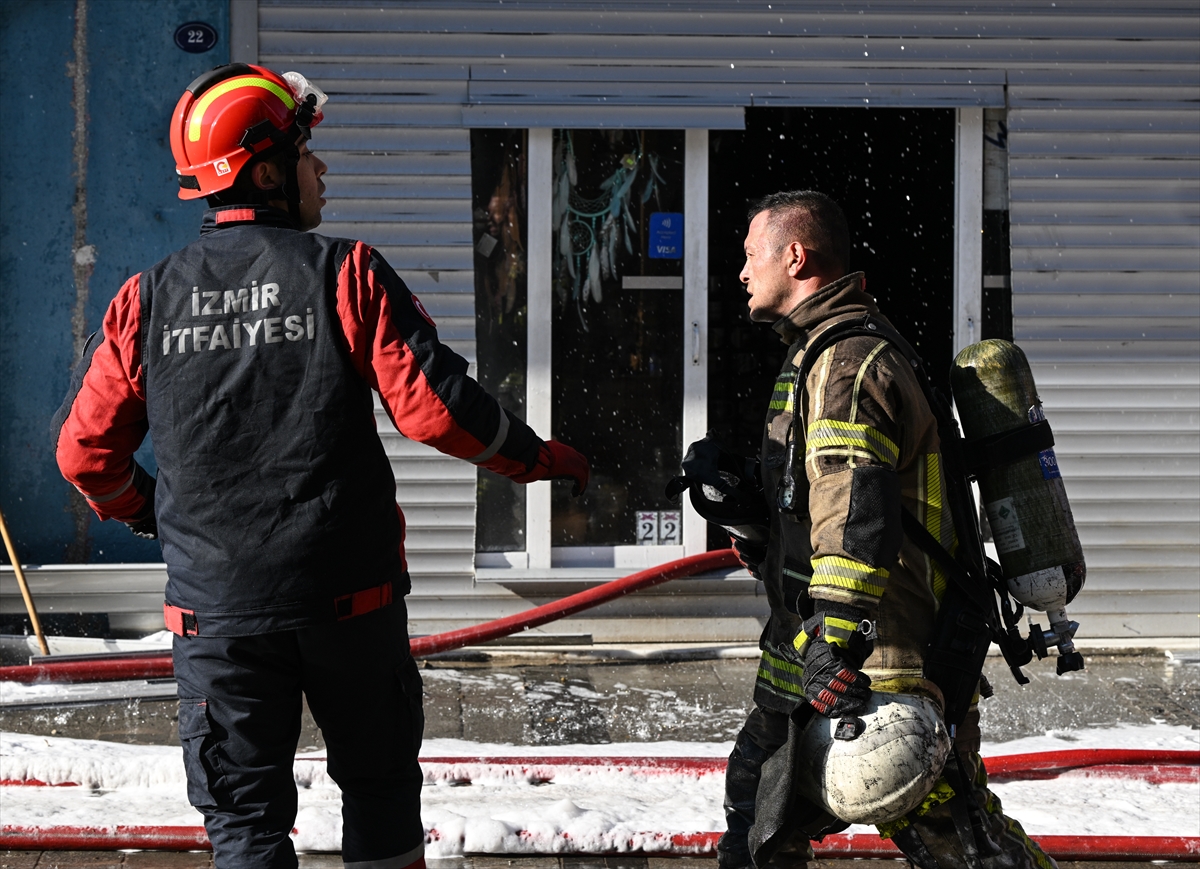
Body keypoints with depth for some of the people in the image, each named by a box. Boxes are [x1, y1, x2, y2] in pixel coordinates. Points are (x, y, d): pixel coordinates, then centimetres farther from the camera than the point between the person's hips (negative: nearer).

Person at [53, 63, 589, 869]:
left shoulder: (148, 299, 0)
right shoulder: (346, 274, -7)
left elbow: (86, 451, 4)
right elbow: (434, 406, -12)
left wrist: (144, 509, 24)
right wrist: (537, 456, 4)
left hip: (217, 606, 1)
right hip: (347, 593, -1)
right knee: (379, 782, 18)